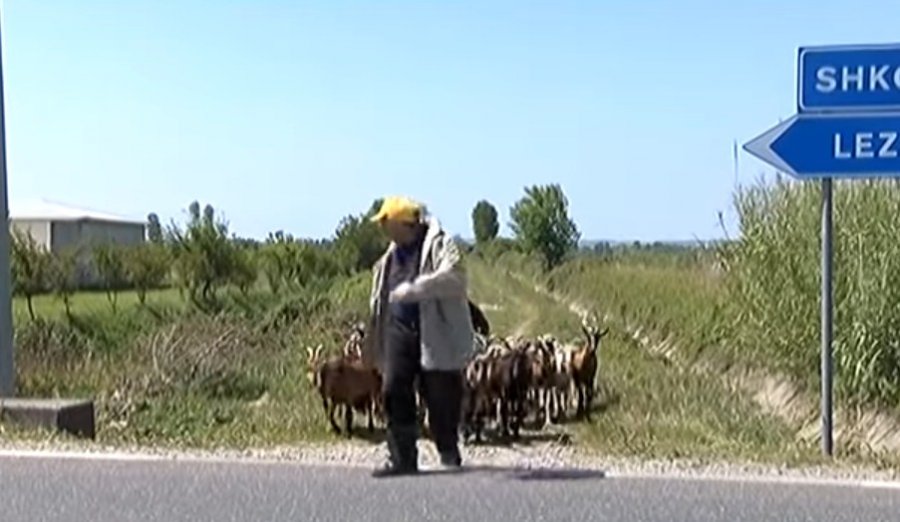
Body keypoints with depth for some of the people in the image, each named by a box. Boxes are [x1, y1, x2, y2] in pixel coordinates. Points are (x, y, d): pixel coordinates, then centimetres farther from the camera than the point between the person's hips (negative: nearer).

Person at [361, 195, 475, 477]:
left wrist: (411, 290, -26)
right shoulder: (390, 256, 17)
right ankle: (402, 458, 2)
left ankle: (449, 451, 26)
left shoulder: (439, 244, -6)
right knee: (394, 392, -4)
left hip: (437, 333, -6)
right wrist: (374, 340, 26)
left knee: (441, 395, 3)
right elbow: (379, 299, 26)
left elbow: (452, 276, -24)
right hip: (399, 330, 6)